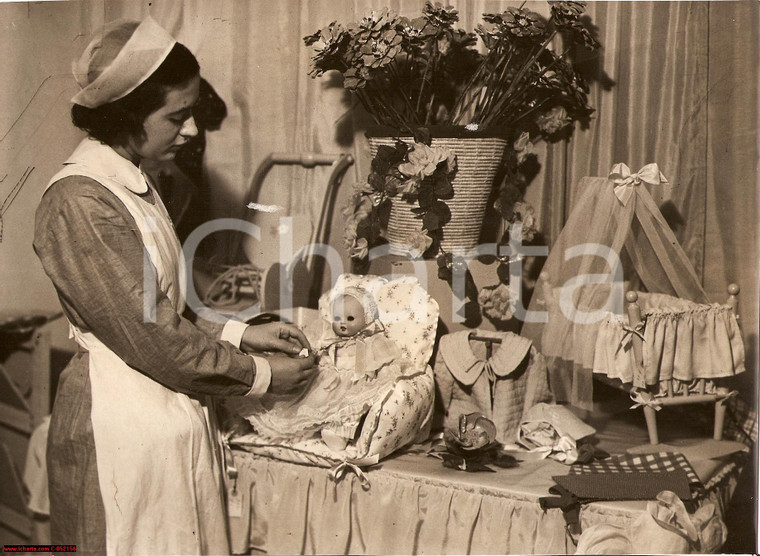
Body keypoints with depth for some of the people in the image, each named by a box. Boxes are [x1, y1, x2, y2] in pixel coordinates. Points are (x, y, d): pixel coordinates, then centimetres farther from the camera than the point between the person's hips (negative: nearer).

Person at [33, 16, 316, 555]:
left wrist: (240, 333, 5)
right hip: (123, 424, -9)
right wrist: (259, 375, -11)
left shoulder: (131, 183, 9)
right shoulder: (79, 203, -20)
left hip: (171, 416, 9)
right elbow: (150, 339, -21)